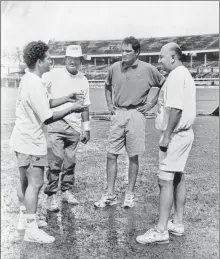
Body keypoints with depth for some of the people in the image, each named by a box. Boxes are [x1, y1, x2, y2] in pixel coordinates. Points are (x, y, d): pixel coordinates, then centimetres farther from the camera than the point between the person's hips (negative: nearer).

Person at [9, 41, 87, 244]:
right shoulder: (35, 86, -23)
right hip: (32, 143, -10)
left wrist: (66, 99, 10)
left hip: (23, 139, 10)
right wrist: (71, 109, -12)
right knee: (35, 183, -4)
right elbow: (48, 118, -21)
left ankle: (25, 218, 31)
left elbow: (43, 105, 16)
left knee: (25, 180, 18)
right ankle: (32, 230, 3)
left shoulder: (27, 80, 8)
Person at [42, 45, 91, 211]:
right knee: (55, 162, -8)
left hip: (74, 127, 4)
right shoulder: (54, 74, -2)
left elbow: (85, 106, 16)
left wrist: (86, 128, 15)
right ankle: (51, 195, 3)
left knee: (70, 162, 8)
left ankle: (67, 191, 24)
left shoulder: (83, 81, 11)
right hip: (56, 124, -4)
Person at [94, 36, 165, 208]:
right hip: (118, 114, 3)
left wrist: (151, 104, 2)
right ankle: (110, 195, 11)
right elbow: (108, 86, 23)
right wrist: (109, 104, 12)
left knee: (133, 157, 5)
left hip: (136, 114, -3)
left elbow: (164, 86, 7)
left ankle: (130, 194, 18)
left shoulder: (148, 69, -5)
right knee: (111, 155, 2)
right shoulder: (115, 68, 4)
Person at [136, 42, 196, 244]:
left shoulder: (176, 76, -15)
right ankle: (177, 224, 23)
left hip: (175, 135, -11)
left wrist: (166, 136, -21)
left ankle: (161, 231, -4)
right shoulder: (185, 74, 17)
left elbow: (175, 109, -23)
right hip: (184, 133, 11)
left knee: (165, 180, -9)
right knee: (178, 178, 14)